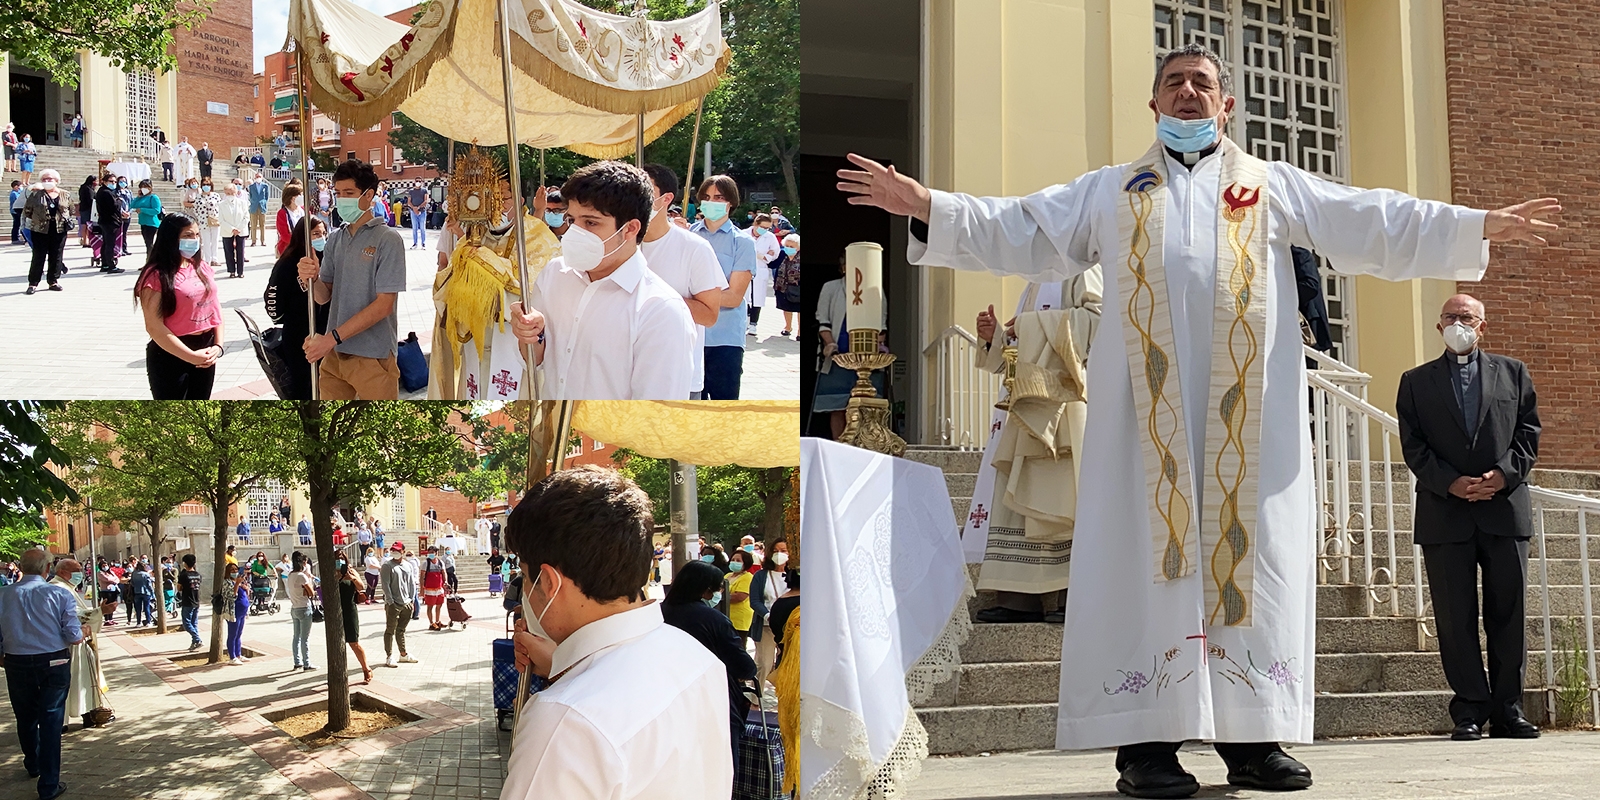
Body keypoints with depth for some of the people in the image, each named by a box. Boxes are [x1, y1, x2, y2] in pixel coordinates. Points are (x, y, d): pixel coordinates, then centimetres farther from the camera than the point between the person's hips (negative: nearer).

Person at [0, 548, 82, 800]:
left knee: (26, 718, 23)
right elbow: (74, 637, -13)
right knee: (50, 722, 6)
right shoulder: (60, 594, -13)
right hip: (54, 665, -2)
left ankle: (33, 765, 47)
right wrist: (83, 631, 9)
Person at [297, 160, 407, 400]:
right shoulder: (335, 239, 9)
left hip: (372, 355, -5)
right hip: (334, 354, 6)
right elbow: (324, 297, 9)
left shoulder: (388, 240, -9)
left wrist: (333, 337, -19)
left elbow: (383, 305, -15)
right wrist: (312, 279, -14)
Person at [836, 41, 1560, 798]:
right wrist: (929, 207, 0)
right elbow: (1020, 230, 14)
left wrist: (1479, 226, 3)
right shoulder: (1108, 191, 21)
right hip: (1147, 402, -1)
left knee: (1252, 554, -3)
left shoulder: (1275, 187, 20)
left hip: (1250, 407, 1)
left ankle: (1252, 735, 0)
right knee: (1148, 552, -7)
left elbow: (1379, 224, 14)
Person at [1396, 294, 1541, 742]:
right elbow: (1413, 447, 4)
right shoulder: (1417, 382, 12)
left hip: (1505, 508, 1)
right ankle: (1470, 710, 3)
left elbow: (1528, 432, 8)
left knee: (1509, 612, 2)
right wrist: (1450, 483, -11)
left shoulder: (1513, 373, 15)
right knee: (1455, 617, -2)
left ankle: (1507, 709, 9)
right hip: (1445, 516, -1)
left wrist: (1504, 474, -9)